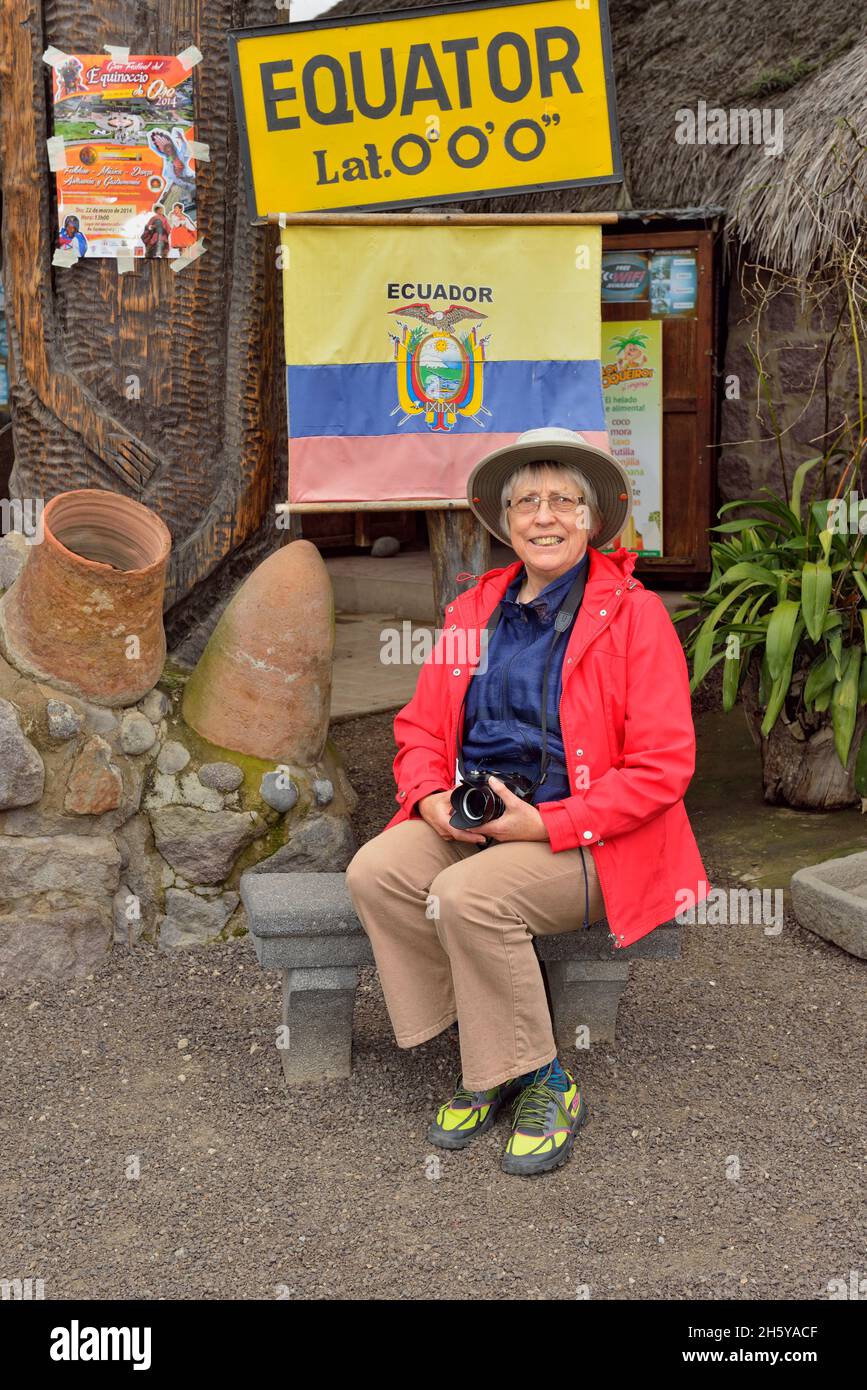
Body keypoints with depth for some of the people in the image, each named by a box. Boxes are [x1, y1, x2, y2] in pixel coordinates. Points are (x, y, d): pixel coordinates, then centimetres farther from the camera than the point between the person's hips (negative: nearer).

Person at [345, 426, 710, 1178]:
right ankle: (484, 1059, -7)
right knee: (374, 872, -20)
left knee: (468, 895, -30)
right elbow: (421, 727, 16)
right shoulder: (474, 608, 12)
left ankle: (545, 1084, -8)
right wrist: (432, 798, -7)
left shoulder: (635, 614, -5)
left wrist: (545, 824, -18)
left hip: (592, 840, -5)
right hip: (471, 822, 6)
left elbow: (663, 766, -11)